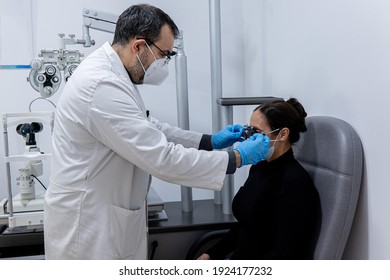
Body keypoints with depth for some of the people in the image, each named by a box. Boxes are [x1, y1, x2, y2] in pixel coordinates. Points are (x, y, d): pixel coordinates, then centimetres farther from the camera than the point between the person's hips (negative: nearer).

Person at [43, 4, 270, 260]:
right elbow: (162, 159, -27)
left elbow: (149, 129, 15)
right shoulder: (103, 85, -27)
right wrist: (238, 158, -17)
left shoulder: (112, 75, 5)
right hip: (87, 224, -9)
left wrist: (210, 141, 7)